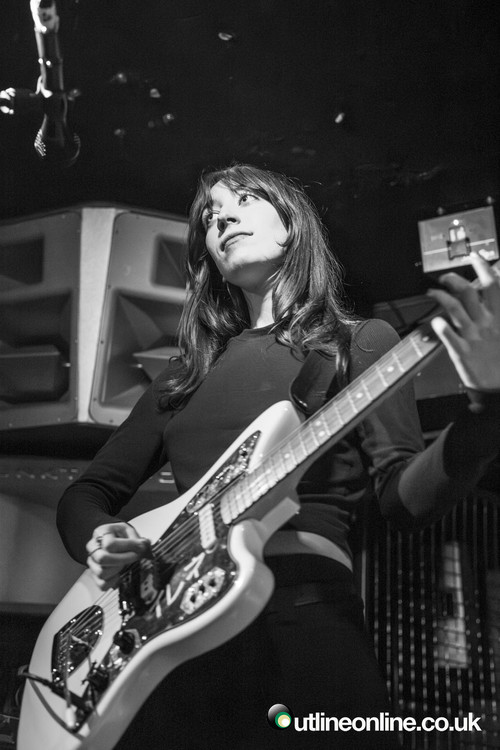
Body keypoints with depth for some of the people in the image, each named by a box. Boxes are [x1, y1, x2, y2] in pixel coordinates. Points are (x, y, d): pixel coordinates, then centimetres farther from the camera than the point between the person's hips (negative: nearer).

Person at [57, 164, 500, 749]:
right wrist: (98, 538, -1)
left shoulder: (358, 342, 8)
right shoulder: (187, 372, 18)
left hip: (304, 614, -3)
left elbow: (405, 498, -4)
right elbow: (87, 493, 21)